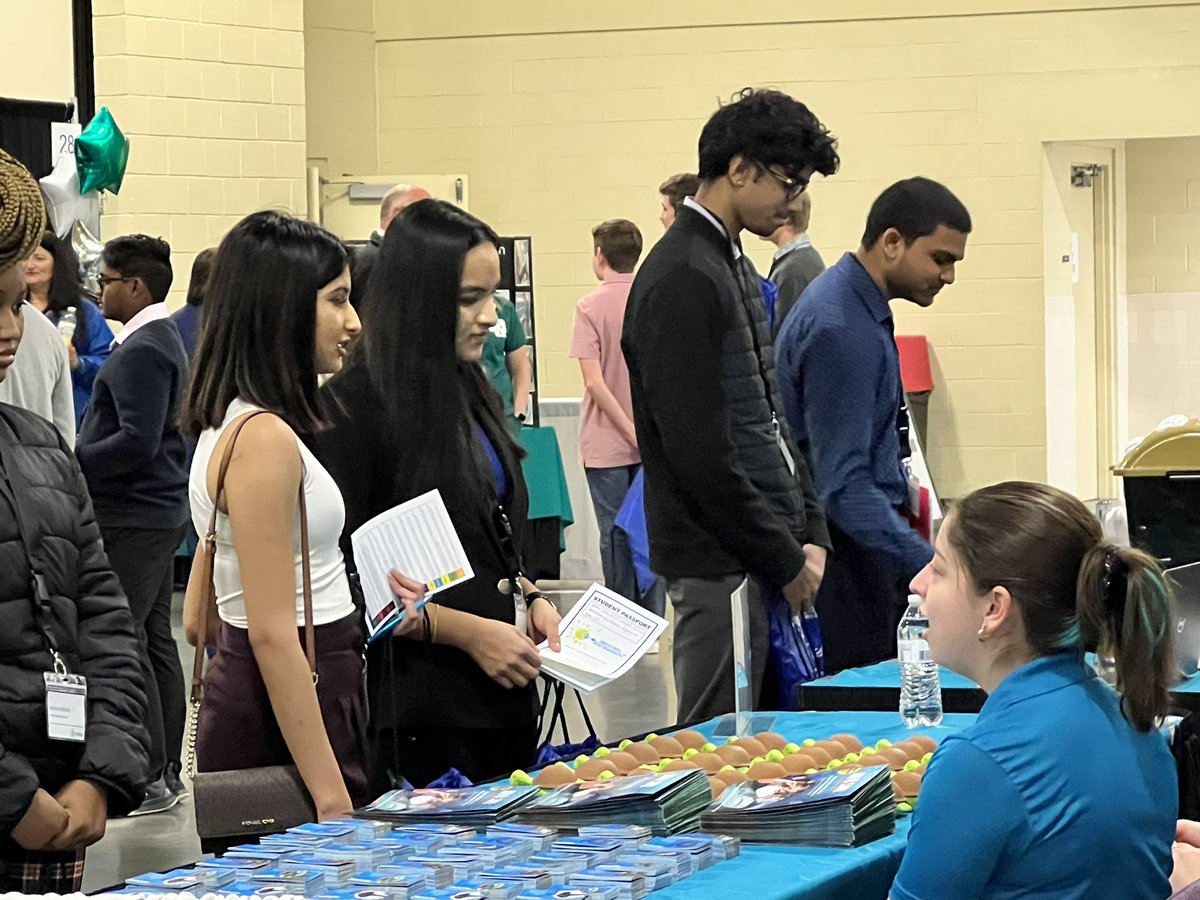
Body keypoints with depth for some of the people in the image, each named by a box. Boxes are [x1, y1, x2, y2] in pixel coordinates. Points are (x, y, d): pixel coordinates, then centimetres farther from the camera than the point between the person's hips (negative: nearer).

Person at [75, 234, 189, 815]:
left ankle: (151, 776, -7)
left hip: (131, 517, -11)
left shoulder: (141, 351, -17)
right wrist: (77, 456, 15)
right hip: (157, 511, 11)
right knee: (154, 640, 14)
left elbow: (137, 442, -24)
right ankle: (166, 770, 19)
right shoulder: (163, 340, 16)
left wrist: (70, 461, -15)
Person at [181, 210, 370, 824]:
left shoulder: (229, 423, 13)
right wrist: (330, 795, -21)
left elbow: (198, 618, 18)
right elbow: (272, 632, -20)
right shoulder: (265, 439, -16)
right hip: (291, 707, -10)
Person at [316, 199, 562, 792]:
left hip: (501, 691, 8)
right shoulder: (357, 404, -11)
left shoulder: (473, 394, 14)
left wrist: (530, 601, 6)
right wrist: (466, 630, -16)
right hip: (420, 706, -8)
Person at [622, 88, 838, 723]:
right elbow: (699, 450, -20)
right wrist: (786, 560, -13)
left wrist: (809, 534, 10)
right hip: (721, 566, -9)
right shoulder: (683, 279, -16)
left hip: (767, 552, 9)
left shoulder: (735, 267, 16)